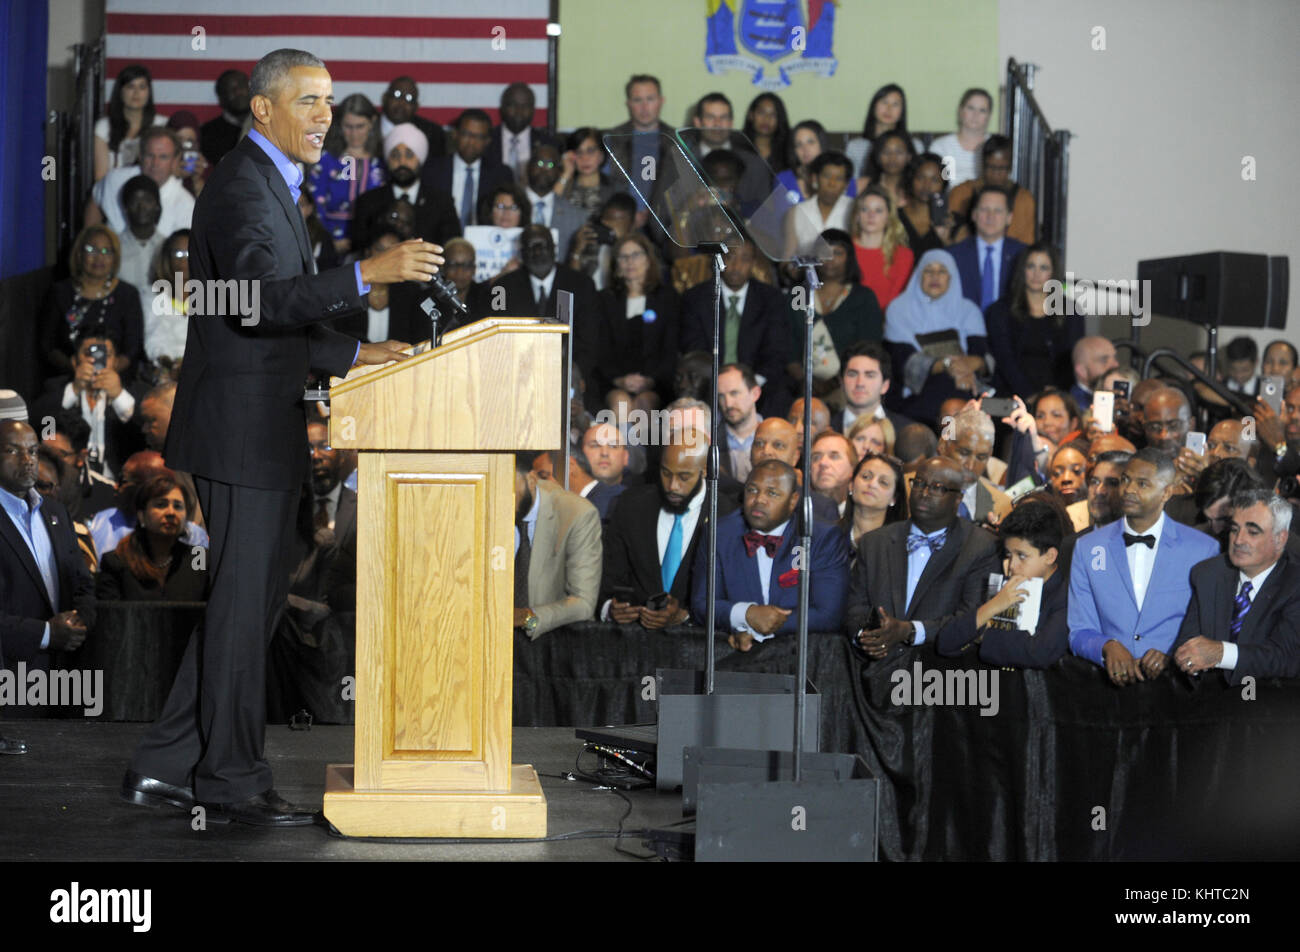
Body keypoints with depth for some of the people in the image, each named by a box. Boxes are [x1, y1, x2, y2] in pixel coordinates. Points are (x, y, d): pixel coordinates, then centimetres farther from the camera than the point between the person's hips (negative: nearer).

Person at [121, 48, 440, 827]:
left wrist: (351, 354, 13)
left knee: (253, 595, 13)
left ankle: (166, 765, 17)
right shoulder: (243, 186, -13)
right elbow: (263, 297, -29)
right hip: (244, 429, -10)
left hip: (261, 427, 10)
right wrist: (369, 274, -36)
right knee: (244, 597, -3)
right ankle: (232, 780, 6)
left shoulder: (271, 185, 20)